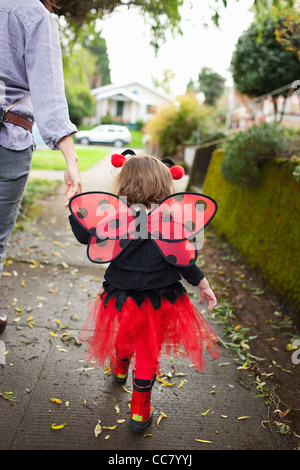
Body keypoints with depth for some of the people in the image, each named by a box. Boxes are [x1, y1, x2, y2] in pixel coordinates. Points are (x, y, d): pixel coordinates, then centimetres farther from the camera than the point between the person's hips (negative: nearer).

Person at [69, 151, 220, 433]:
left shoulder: (114, 220, -15)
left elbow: (87, 238, -1)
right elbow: (184, 263, -14)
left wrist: (74, 211, 12)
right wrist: (205, 287, -1)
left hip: (123, 300, 2)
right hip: (160, 301, -2)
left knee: (124, 338, 31)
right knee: (149, 353, 14)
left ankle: (120, 370, 63)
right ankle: (140, 413, 26)